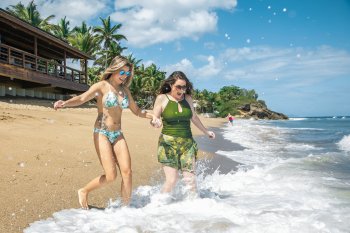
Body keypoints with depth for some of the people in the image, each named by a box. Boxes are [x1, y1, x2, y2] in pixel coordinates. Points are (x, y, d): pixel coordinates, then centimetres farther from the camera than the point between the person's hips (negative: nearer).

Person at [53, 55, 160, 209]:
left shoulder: (125, 90, 11)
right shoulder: (102, 86, -6)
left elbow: (136, 111, 21)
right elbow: (81, 98, -22)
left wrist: (151, 116, 4)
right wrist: (65, 103, -41)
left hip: (118, 135, 6)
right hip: (102, 134, -5)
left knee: (127, 171, -6)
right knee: (111, 176, -11)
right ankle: (83, 191, 16)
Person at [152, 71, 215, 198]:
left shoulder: (188, 98, 6)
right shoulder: (162, 98, -4)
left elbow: (194, 117, 21)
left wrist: (206, 131, 33)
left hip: (187, 143, 3)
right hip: (169, 143, -3)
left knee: (190, 179, -1)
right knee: (172, 180, -8)